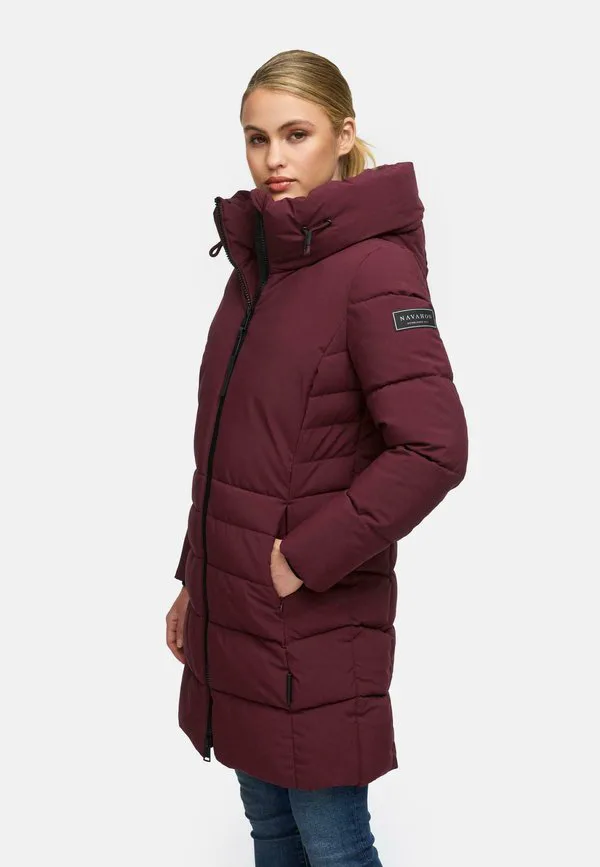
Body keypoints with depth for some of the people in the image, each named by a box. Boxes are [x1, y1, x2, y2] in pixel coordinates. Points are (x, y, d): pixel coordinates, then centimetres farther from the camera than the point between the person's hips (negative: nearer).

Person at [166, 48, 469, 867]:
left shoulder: (374, 267, -16)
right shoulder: (254, 261, 8)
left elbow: (434, 448, -24)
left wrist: (306, 559, -19)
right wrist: (195, 580, 15)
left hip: (316, 619, -7)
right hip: (233, 613, 7)